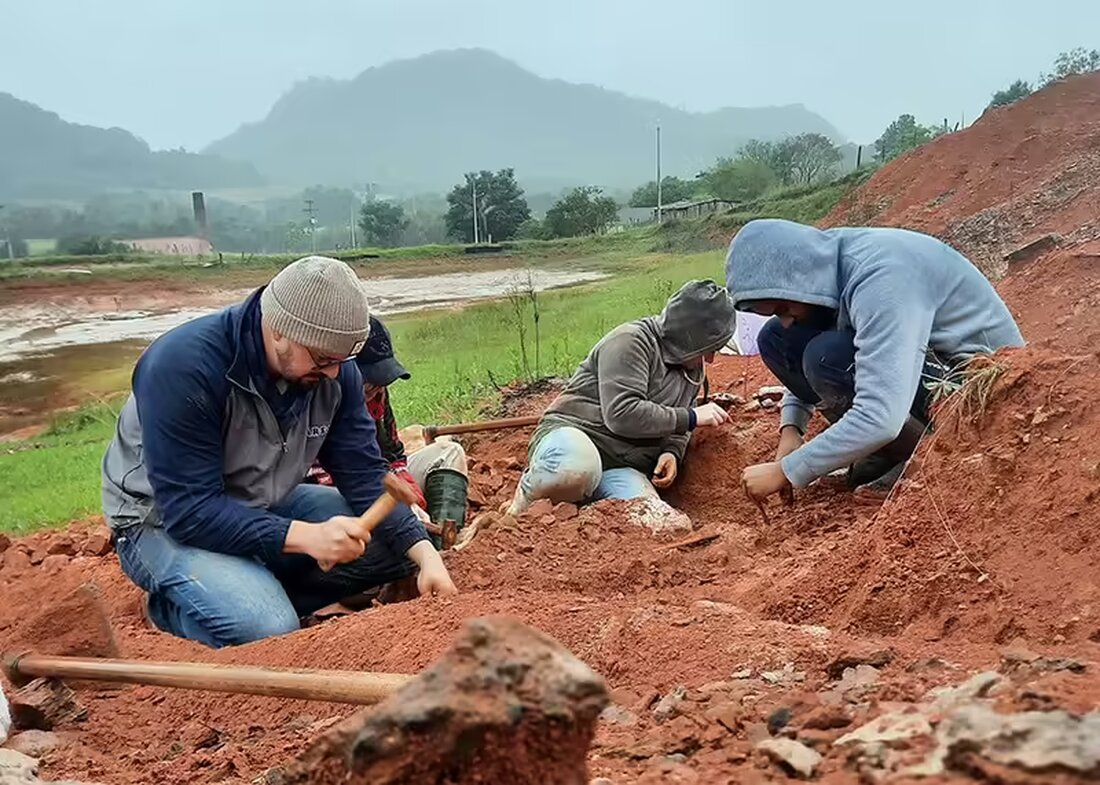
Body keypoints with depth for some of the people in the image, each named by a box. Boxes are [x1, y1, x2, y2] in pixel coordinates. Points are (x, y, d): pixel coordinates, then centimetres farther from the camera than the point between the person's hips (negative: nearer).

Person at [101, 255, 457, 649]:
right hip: (166, 522, -6)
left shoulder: (335, 371, -11)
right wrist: (305, 536, -41)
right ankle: (175, 605, 0)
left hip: (267, 507, 6)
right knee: (268, 631, -31)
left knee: (401, 546, -7)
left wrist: (426, 554, -22)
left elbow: (365, 477, -8)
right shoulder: (182, 365, -30)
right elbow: (188, 510, -31)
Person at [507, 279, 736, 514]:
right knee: (577, 468, -44)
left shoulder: (693, 369, 14)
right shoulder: (631, 341, -13)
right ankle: (527, 498, -11)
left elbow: (678, 428, 26)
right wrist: (690, 418, -16)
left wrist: (672, 451, 1)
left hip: (621, 467, 6)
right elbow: (621, 414, -23)